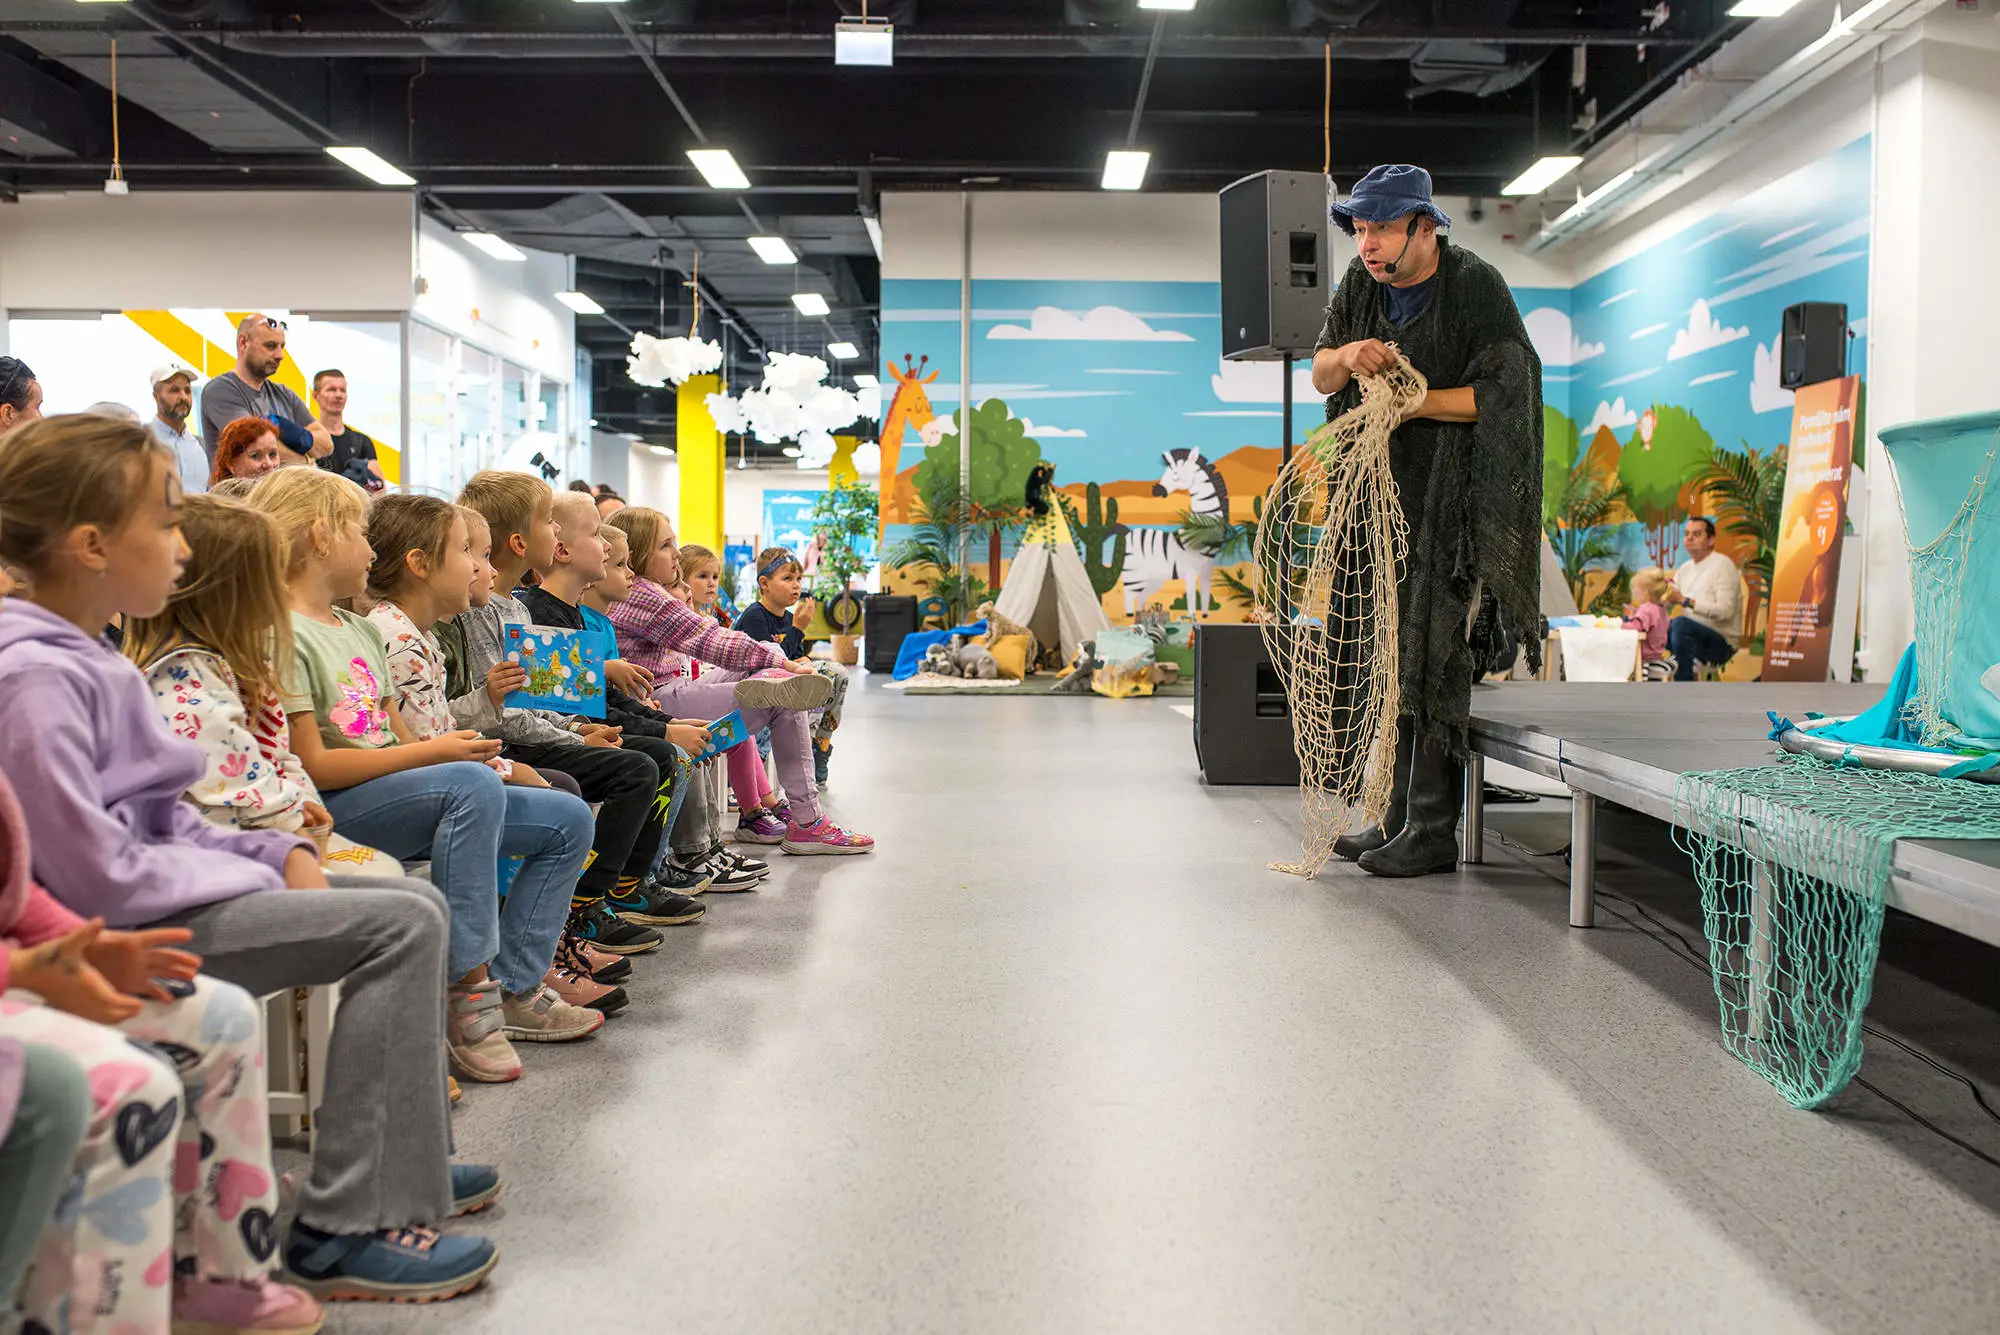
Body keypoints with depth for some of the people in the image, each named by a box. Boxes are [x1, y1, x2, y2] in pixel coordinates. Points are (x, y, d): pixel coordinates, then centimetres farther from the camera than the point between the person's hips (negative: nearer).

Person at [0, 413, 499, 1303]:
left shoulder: (83, 656, 12)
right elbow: (102, 878, -24)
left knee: (410, 901, 11)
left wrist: (280, 854, 0)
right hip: (115, 933, -10)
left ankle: (400, 1163, 18)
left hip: (151, 895, 10)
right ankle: (345, 1226, -13)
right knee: (401, 924, -18)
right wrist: (258, 880, -13)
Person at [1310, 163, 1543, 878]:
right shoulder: (1361, 282, 7)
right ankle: (1399, 816, 17)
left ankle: (1434, 828, -4)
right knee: (1394, 650, 8)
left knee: (1435, 649, -10)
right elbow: (1319, 375, 11)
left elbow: (1507, 390, -14)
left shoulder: (1475, 285, -11)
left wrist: (1417, 400, -22)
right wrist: (1347, 357, -11)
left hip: (1457, 499, -7)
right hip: (1389, 491, 7)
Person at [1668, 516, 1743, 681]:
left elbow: (1725, 611, -22)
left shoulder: (1722, 565, -9)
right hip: (1691, 636, 7)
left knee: (1681, 624, -35)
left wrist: (1685, 600, -25)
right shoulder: (1685, 568, 15)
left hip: (1721, 644, -7)